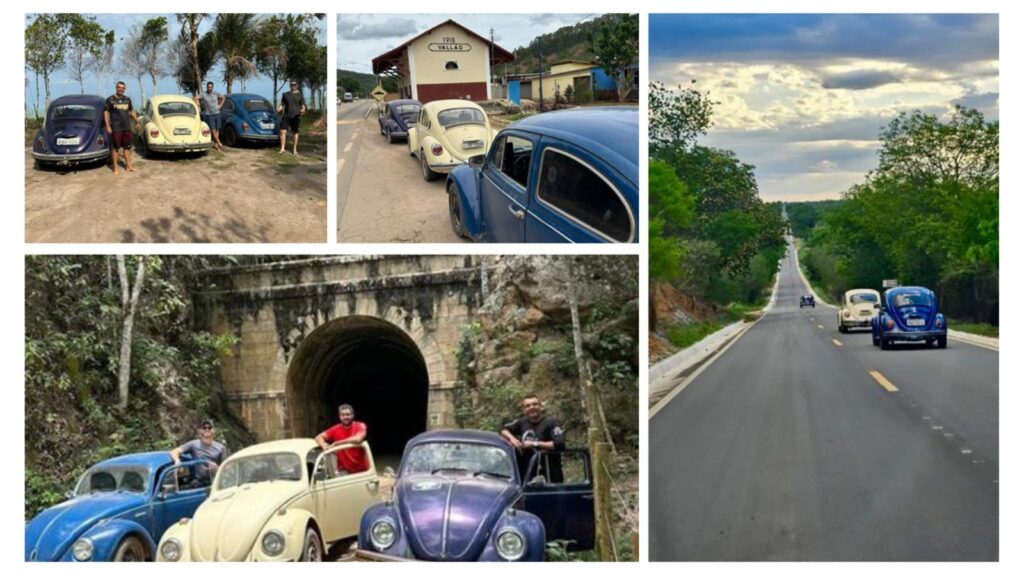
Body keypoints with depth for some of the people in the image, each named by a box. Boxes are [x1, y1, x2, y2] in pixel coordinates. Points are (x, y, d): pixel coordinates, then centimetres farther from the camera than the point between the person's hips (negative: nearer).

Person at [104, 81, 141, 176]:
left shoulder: (127, 99, 10)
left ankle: (128, 166, 16)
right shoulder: (110, 99, -4)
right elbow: (106, 112, -4)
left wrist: (137, 122, 17)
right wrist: (108, 126, -11)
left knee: (127, 147, 9)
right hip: (116, 128, -5)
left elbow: (132, 111, 21)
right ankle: (116, 168, 4)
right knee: (115, 148, 0)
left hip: (127, 127, 5)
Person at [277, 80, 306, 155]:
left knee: (295, 132, 3)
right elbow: (282, 104, 16)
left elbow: (303, 106, 1)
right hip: (286, 115, 2)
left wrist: (303, 110, -21)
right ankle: (282, 148, -7)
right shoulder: (286, 94, 13)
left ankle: (294, 149, 11)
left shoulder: (300, 95, 4)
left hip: (296, 116, -2)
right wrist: (279, 109, -4)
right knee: (283, 131, -8)